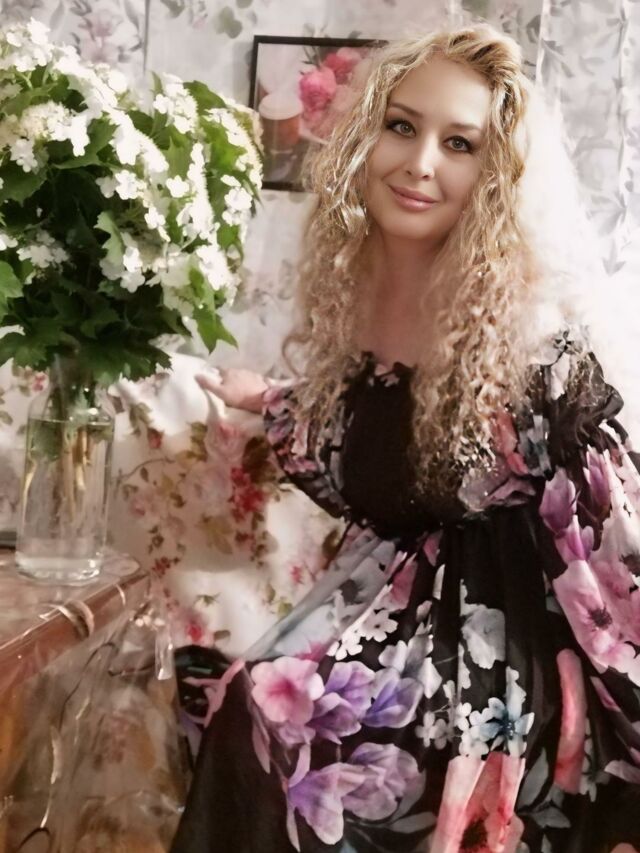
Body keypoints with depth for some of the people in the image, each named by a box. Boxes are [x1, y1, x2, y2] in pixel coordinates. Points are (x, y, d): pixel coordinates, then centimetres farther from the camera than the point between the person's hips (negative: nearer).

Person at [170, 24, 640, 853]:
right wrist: (266, 403, 13)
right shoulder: (350, 292, 1)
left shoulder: (529, 330, -17)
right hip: (390, 594, 6)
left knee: (277, 723, -24)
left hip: (502, 628, -6)